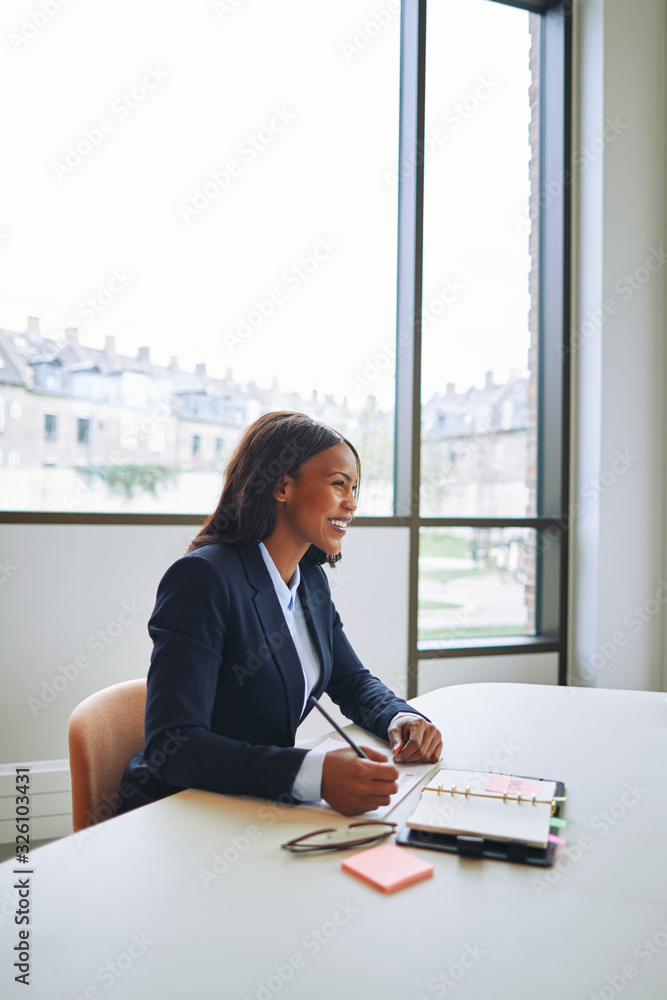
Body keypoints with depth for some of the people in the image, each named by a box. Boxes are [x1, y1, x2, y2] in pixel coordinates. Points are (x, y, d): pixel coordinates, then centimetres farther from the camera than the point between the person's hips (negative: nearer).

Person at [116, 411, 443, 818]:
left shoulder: (311, 579, 6)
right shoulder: (202, 577, -20)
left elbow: (352, 681, 17)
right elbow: (172, 746, -27)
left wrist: (402, 718, -6)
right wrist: (314, 773, -40)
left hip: (262, 807, 7)